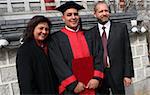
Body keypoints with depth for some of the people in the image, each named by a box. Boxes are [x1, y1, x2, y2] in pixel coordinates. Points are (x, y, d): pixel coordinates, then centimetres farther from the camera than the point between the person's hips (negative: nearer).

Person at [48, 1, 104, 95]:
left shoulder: (89, 35, 8)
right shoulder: (56, 38, -2)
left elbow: (98, 57, 2)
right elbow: (58, 64, -10)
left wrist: (96, 78, -11)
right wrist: (74, 85, -15)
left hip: (93, 85, 3)